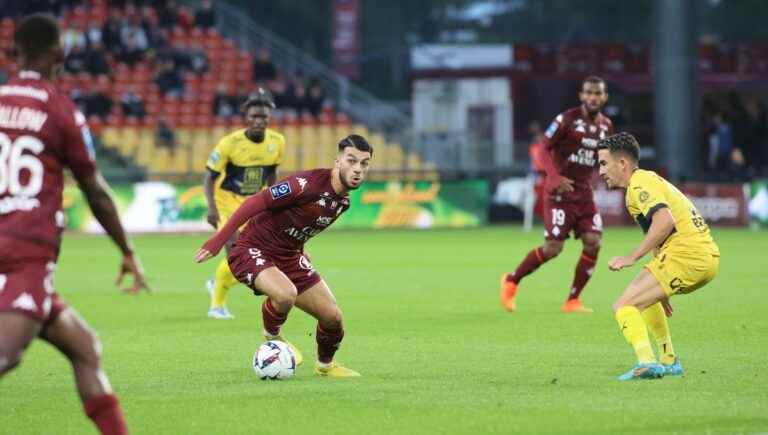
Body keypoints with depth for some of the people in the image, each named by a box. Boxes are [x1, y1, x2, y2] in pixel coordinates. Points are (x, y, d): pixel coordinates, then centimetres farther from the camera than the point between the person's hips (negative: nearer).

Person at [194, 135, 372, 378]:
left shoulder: (343, 200, 1)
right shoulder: (307, 184, -27)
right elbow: (254, 203, -24)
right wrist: (218, 241, -24)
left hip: (289, 256, 8)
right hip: (255, 251, -8)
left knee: (332, 317, 3)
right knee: (286, 294, -37)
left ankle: (325, 365, 33)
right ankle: (272, 337, -3)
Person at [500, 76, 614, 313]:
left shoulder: (606, 126, 8)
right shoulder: (567, 119, -11)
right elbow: (544, 149, -10)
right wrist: (555, 178, -23)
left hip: (584, 193, 6)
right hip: (560, 193, -6)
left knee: (593, 243, -8)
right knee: (553, 248, -10)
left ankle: (573, 301, 4)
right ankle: (511, 280, 12)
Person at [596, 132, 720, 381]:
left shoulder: (640, 184, -7)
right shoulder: (649, 179, 25)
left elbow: (664, 221, -25)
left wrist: (632, 258, -23)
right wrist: (661, 292, 35)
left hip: (687, 256, -10)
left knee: (624, 306, -14)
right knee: (644, 297, 32)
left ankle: (646, 362, -32)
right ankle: (669, 362, 32)